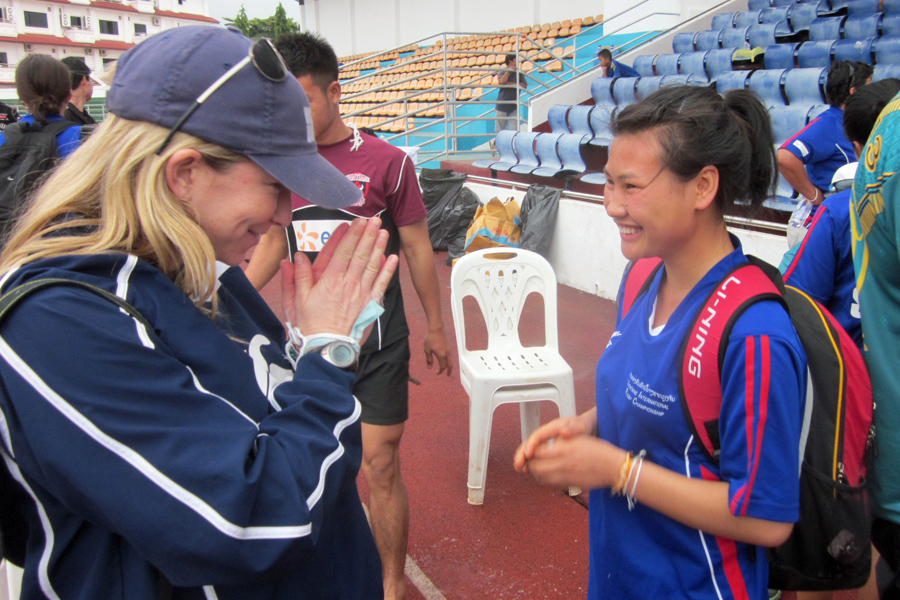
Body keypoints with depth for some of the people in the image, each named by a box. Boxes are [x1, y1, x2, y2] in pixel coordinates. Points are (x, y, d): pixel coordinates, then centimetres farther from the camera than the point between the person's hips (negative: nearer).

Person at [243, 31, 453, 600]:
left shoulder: (388, 162, -10)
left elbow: (418, 248, -2)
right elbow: (273, 243, 13)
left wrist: (436, 328, 4)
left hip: (377, 340, -4)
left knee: (381, 464, 2)